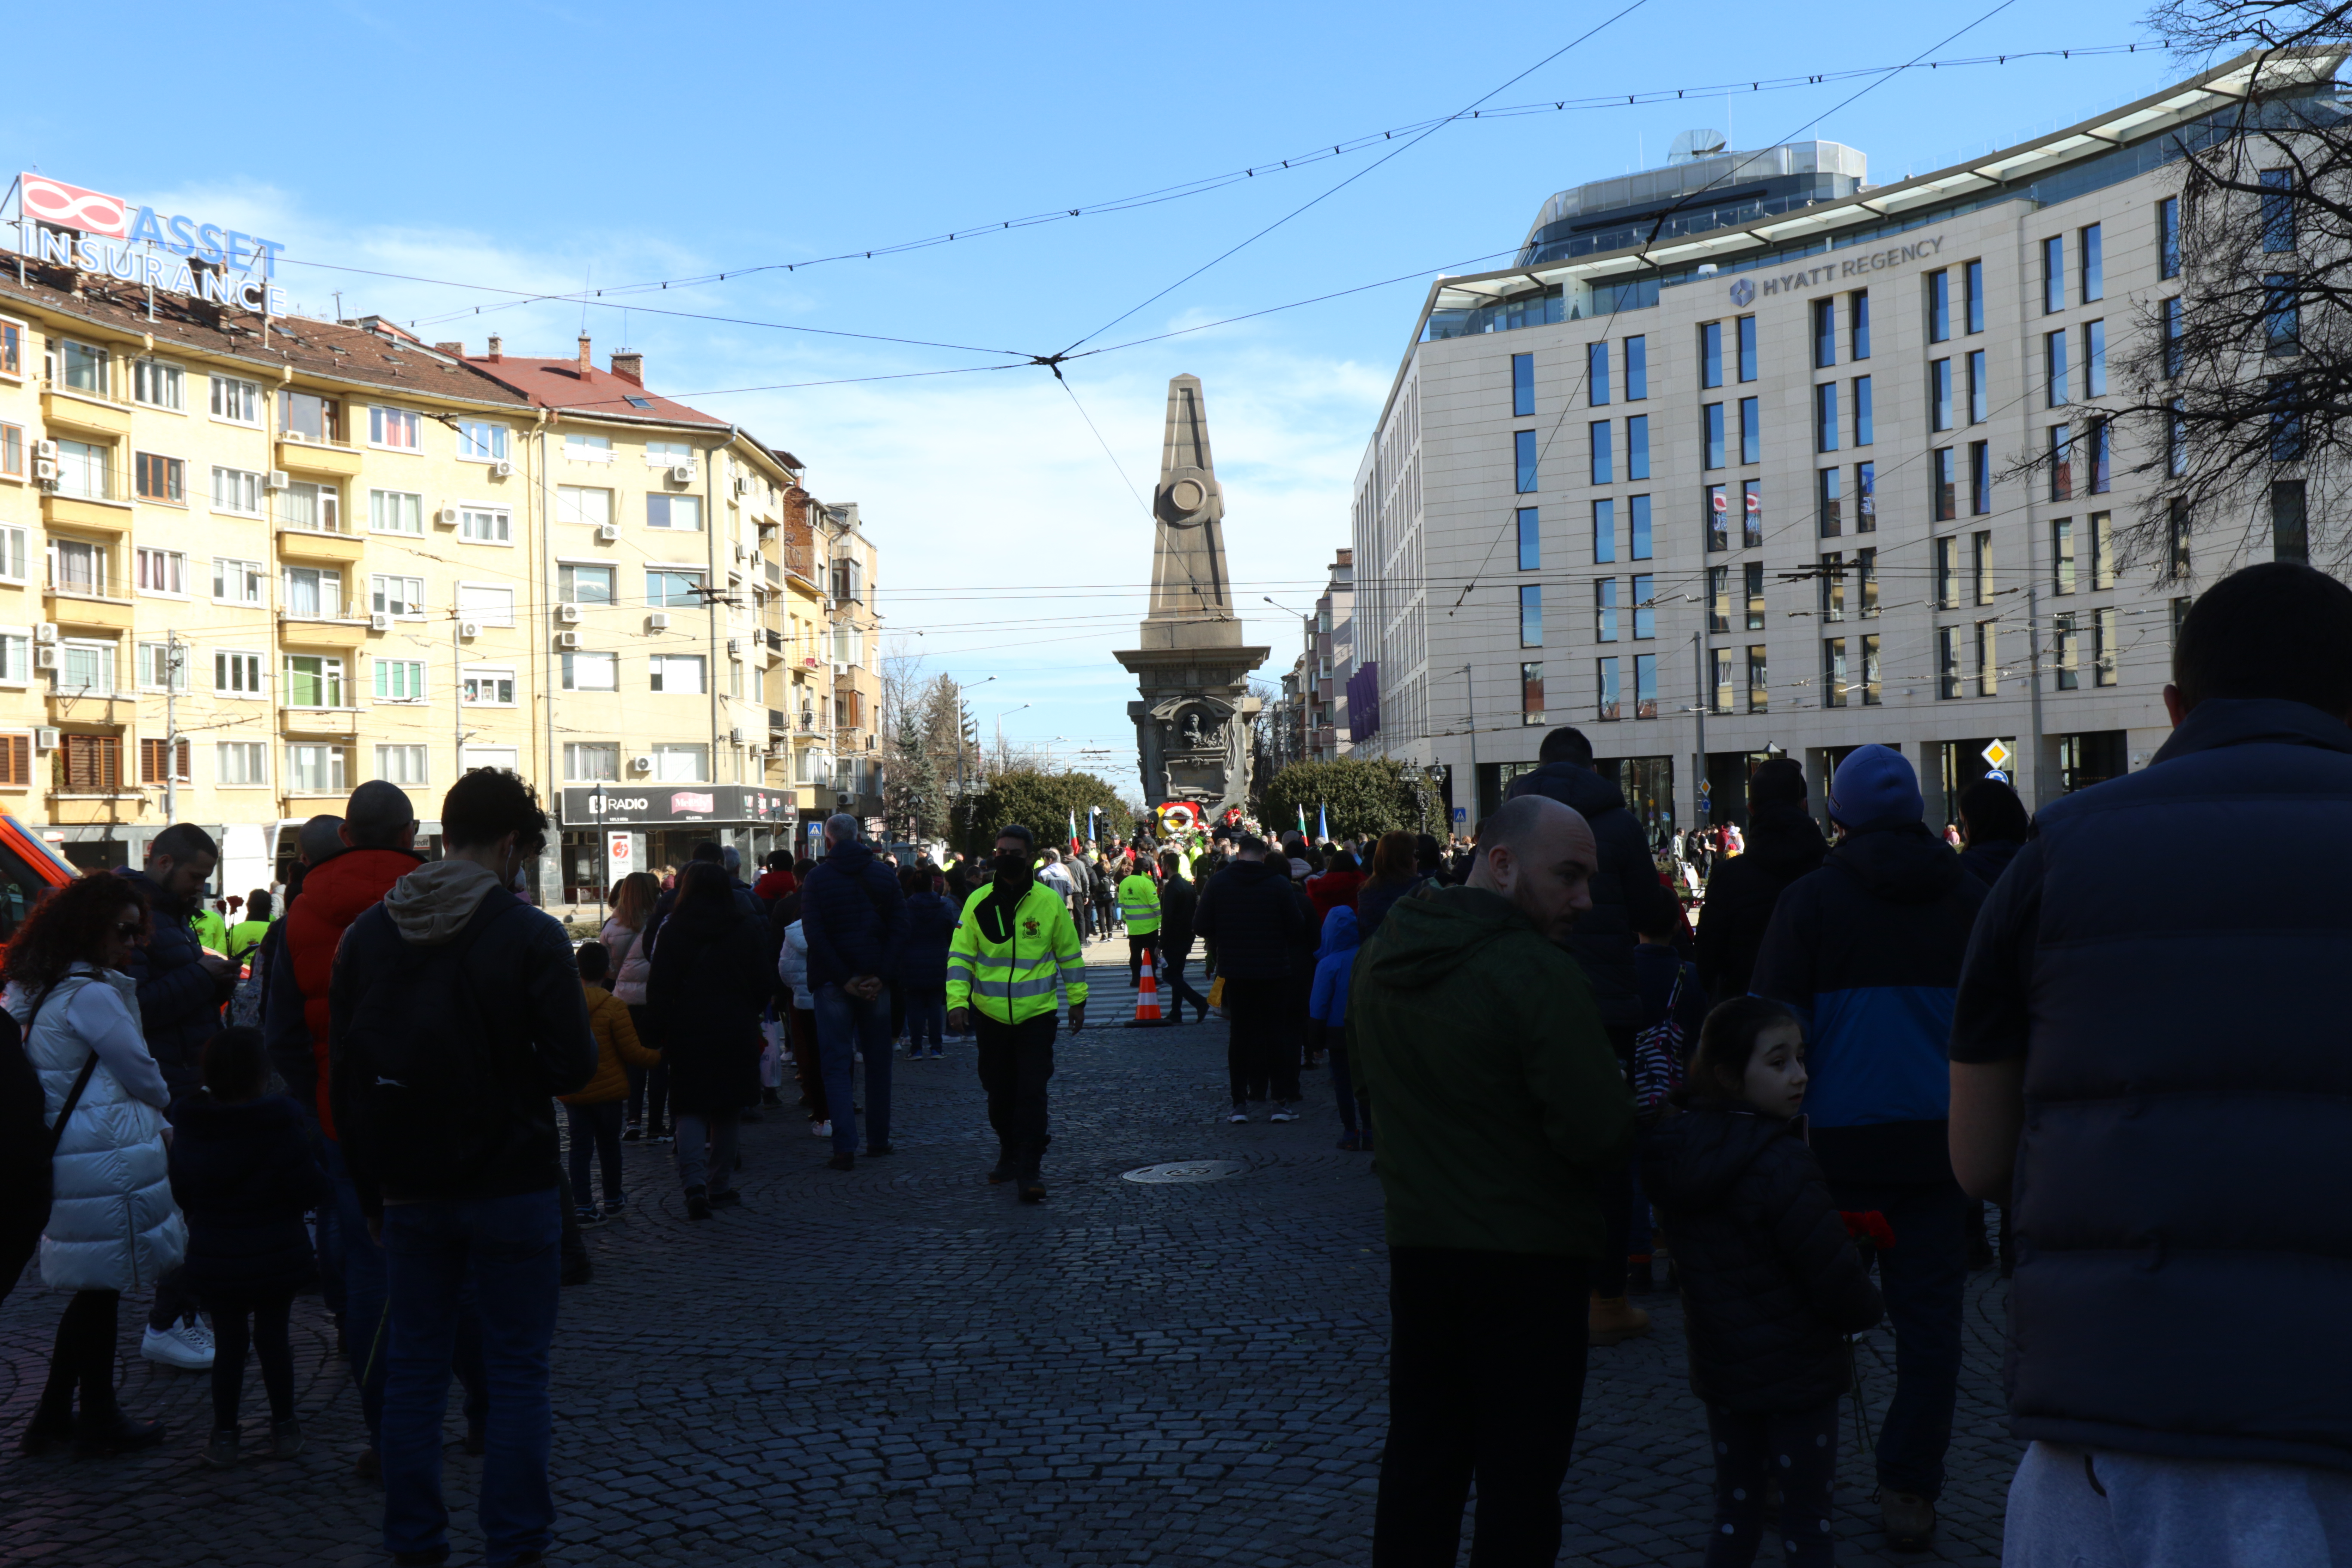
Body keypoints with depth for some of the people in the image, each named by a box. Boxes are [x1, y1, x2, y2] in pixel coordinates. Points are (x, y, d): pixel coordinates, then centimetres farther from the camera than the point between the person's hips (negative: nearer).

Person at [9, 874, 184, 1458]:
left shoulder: (39, 993, 14)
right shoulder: (90, 995, -16)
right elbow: (144, 1077, -8)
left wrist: (145, 1115, 18)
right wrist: (159, 1104, 14)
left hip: (61, 1157, 9)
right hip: (105, 1161, -9)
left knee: (92, 1289, 17)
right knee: (103, 1287, 3)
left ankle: (53, 1415, 24)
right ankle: (99, 1421, 15)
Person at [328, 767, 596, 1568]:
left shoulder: (367, 933, 2)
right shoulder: (530, 936, -13)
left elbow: (344, 1072, 6)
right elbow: (574, 1064, -14)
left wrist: (371, 1187, 14)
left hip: (410, 1191, 4)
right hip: (511, 1186, -4)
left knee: (413, 1366, 14)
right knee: (516, 1368, 6)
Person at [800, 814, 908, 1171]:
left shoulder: (817, 879, -2)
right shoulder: (884, 874, 4)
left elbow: (815, 936, -11)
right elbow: (900, 927, -4)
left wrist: (844, 979, -11)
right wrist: (880, 975, -8)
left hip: (834, 984, -2)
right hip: (876, 982, 2)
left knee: (837, 1064, 1)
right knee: (877, 1061, 15)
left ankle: (845, 1148, -7)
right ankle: (879, 1139, 21)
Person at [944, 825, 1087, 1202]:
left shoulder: (1050, 902, -4)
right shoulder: (978, 903, -3)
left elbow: (1070, 954, 7)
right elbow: (960, 955, -1)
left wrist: (1078, 1001, 10)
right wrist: (957, 1001, -12)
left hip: (1036, 1015, -2)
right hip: (990, 1016, 2)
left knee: (1032, 1093, -7)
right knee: (999, 1093, 14)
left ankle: (1031, 1170, -2)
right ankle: (1010, 1154, 34)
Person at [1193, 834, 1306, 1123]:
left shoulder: (1218, 882, -5)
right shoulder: (1279, 883, -10)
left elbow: (1201, 925, -6)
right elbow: (1296, 926, -9)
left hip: (1235, 970, 1)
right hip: (1274, 969, -1)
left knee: (1241, 1032, 9)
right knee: (1276, 1031, 7)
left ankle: (1240, 1103, 7)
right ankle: (1283, 1101, 6)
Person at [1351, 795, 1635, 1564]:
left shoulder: (1380, 958, 3)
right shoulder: (1539, 974, -22)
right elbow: (1601, 1133, -23)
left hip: (1417, 1242, 7)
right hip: (1530, 1255, -7)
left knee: (1419, 1456, 19)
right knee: (1520, 1479, 4)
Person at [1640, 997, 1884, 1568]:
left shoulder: (1677, 1152, -1)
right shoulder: (1780, 1164, -25)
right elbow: (1835, 1273, -22)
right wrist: (1864, 1308, 2)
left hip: (1718, 1365, 7)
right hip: (1797, 1368, -7)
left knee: (1734, 1510, 17)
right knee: (1807, 1520, 6)